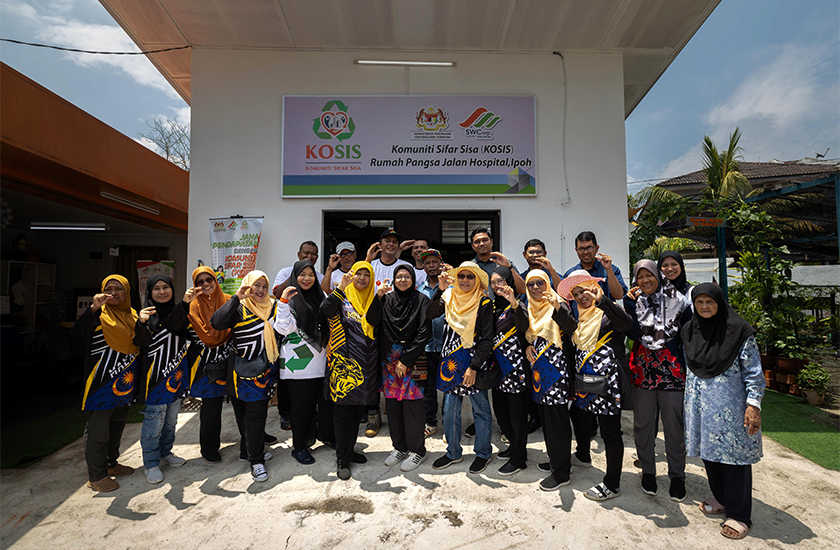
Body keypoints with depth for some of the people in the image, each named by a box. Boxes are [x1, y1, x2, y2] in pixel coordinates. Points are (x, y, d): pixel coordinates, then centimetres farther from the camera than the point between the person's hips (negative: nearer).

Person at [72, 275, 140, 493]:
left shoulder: (133, 315, 8)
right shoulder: (99, 314, -9)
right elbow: (78, 332, -26)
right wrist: (93, 308, -39)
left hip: (124, 383, 6)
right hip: (102, 383, -6)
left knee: (117, 424, 20)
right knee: (98, 430, 2)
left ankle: (111, 463, 36)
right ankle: (96, 475, 16)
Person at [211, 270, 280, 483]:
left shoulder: (273, 307, 9)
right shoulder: (239, 309, -4)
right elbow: (217, 322, -21)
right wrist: (237, 297, -23)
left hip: (266, 370, 5)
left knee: (258, 411, 14)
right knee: (253, 414, -3)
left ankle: (248, 450, 31)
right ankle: (256, 461, 7)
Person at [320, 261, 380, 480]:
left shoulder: (373, 301, 12)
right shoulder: (342, 297, -2)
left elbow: (374, 322, 1)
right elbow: (325, 311, -23)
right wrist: (341, 287, -29)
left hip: (366, 363, 5)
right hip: (344, 361, -4)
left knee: (358, 408, 14)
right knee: (343, 409, 0)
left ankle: (349, 449, 31)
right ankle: (342, 459, 12)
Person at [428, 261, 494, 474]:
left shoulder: (484, 303, -7)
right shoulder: (449, 297, 5)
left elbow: (487, 339, -10)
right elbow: (429, 314, -11)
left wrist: (473, 367, -16)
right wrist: (440, 289, -16)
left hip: (475, 362, -4)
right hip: (452, 361, 4)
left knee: (480, 408, 9)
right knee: (450, 408, 11)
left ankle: (483, 453, 27)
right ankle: (453, 452, 28)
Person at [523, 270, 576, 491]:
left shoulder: (557, 303, -8)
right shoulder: (530, 309, 13)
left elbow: (570, 328, -26)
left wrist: (558, 308, -42)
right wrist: (528, 347, 0)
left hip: (555, 369, -8)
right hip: (538, 369, 8)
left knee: (557, 419, -3)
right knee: (545, 417, 16)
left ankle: (561, 473, 8)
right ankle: (555, 460, 31)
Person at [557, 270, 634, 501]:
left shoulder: (607, 312, -10)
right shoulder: (579, 317, 14)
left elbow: (627, 323, -33)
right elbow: (573, 346, 19)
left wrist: (601, 300, -40)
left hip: (607, 381, -9)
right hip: (583, 380, 9)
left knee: (610, 431, 0)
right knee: (577, 415, 24)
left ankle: (612, 485, 13)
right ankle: (583, 456, 49)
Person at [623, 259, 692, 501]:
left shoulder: (677, 301, 0)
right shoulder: (632, 302, 3)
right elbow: (633, 334, -11)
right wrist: (629, 304, -16)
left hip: (672, 372, -1)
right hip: (642, 372, 1)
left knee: (674, 426, 6)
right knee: (643, 424, 10)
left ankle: (677, 475, 25)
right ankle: (648, 470, 28)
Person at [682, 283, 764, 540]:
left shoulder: (739, 330, -10)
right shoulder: (689, 330, 5)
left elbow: (753, 371, -8)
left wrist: (753, 403, -13)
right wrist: (690, 401, 19)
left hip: (729, 405, -5)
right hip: (700, 404, 5)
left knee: (734, 454, 1)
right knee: (709, 451, 13)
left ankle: (738, 514, 15)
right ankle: (721, 499, 32)